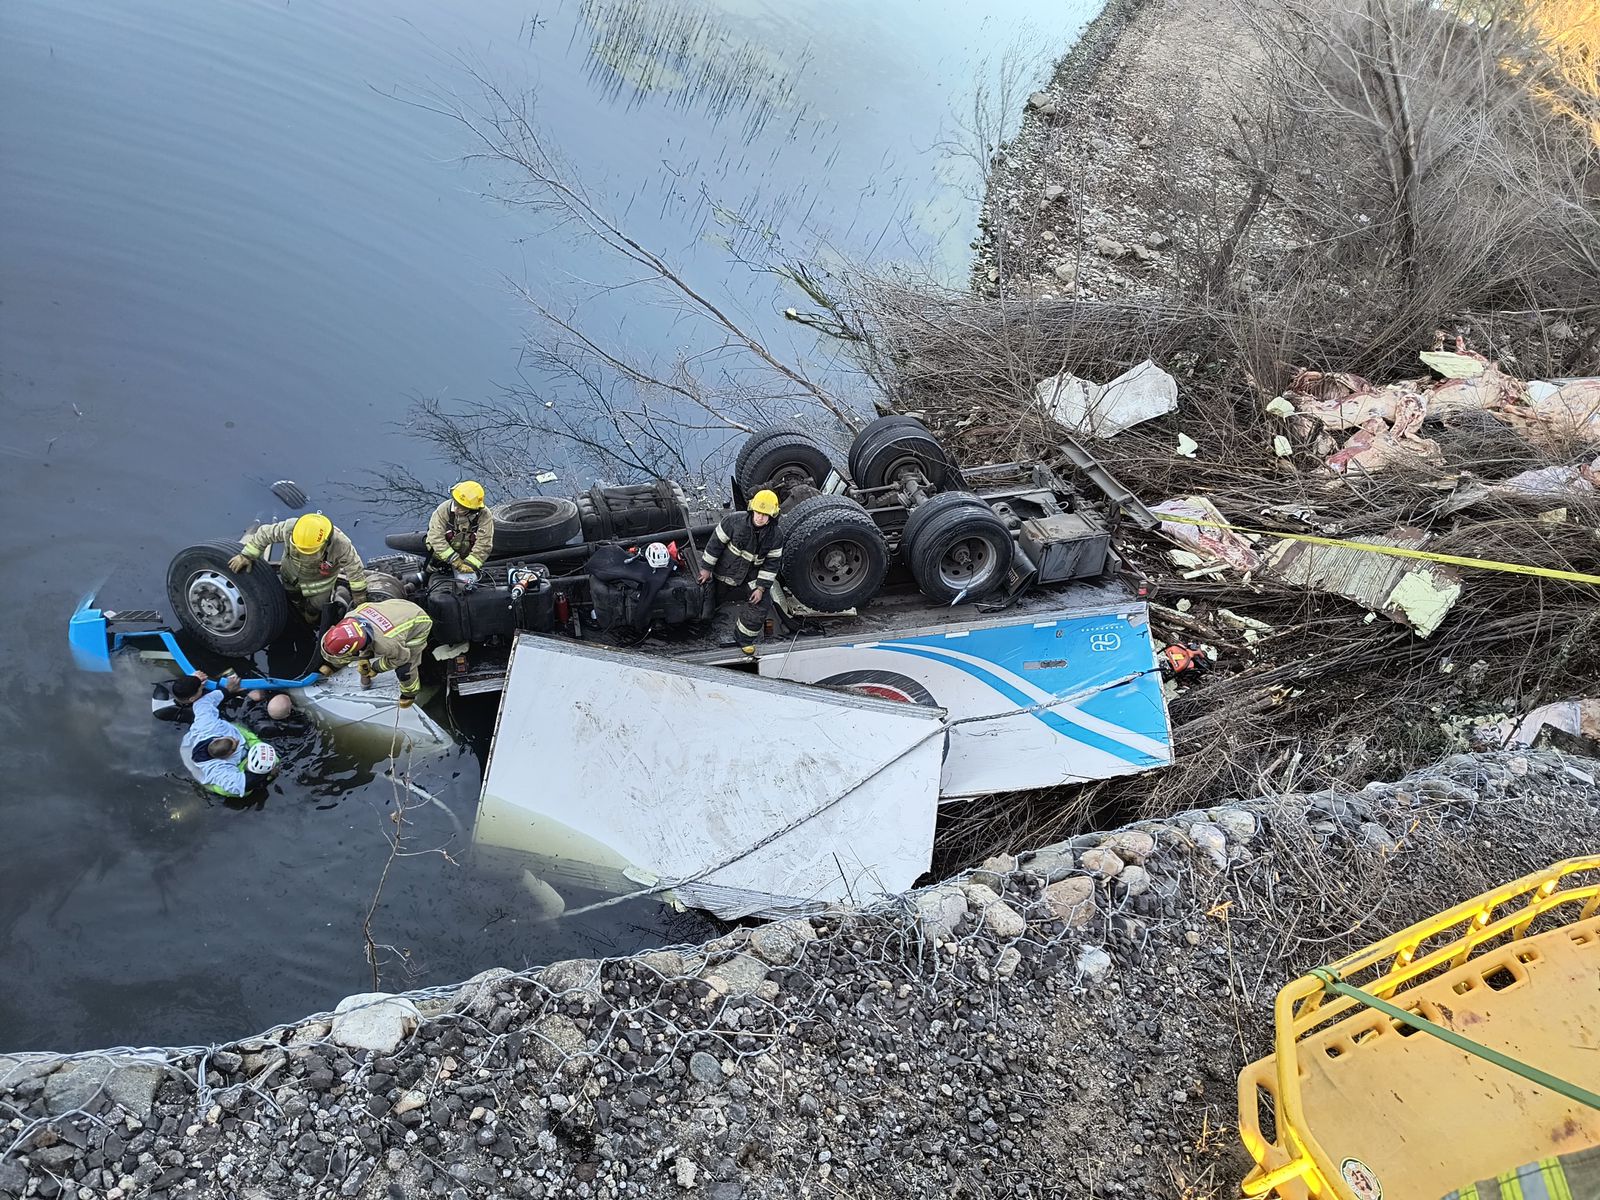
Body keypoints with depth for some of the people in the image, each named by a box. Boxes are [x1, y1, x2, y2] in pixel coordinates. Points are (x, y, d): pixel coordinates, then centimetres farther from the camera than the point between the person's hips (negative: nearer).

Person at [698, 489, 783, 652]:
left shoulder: (775, 537, -15)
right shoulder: (734, 521, -23)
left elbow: (771, 564, -8)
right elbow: (716, 543, -14)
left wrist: (761, 588, -13)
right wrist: (706, 568, -9)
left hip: (750, 579, 1)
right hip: (725, 573, -1)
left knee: (762, 603, -13)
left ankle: (745, 638, 3)